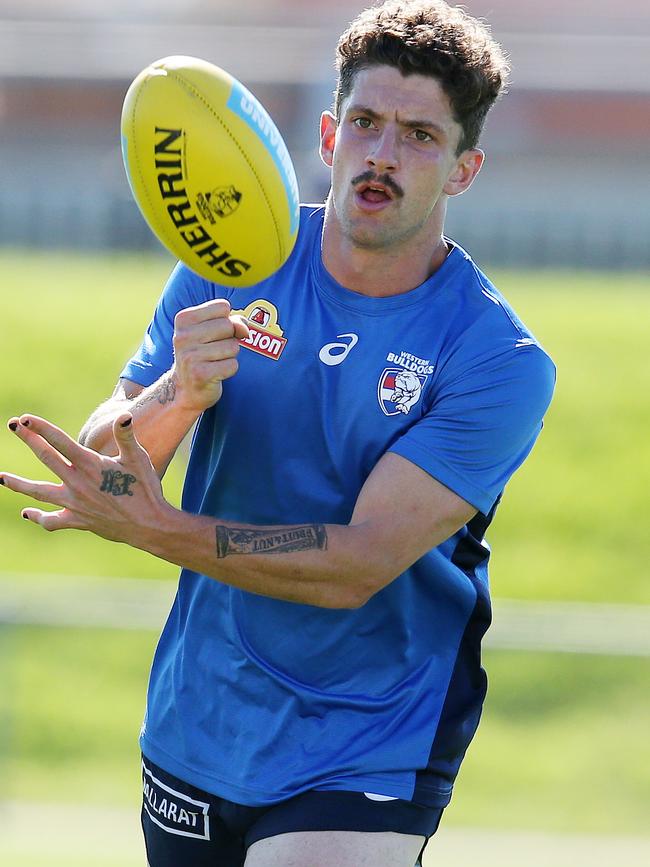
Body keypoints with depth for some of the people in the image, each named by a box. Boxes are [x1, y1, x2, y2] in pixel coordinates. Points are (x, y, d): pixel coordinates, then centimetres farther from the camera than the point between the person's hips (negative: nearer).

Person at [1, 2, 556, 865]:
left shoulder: (500, 362, -15)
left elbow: (359, 565, -22)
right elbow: (95, 468, -6)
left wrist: (155, 528, -29)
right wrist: (181, 395, -27)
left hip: (365, 760, -4)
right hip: (192, 730, 4)